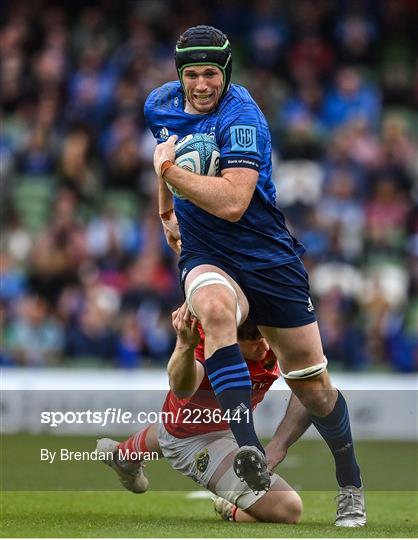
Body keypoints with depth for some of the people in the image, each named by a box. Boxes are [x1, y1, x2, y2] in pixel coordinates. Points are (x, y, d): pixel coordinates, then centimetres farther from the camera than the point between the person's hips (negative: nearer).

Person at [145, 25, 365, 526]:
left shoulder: (242, 118, -19)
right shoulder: (160, 105, 2)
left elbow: (233, 203, -30)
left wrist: (167, 169, -25)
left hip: (269, 259, -3)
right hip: (205, 257, 3)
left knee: (312, 386, 4)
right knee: (214, 306, -36)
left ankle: (350, 485, 32)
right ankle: (249, 452, -49)